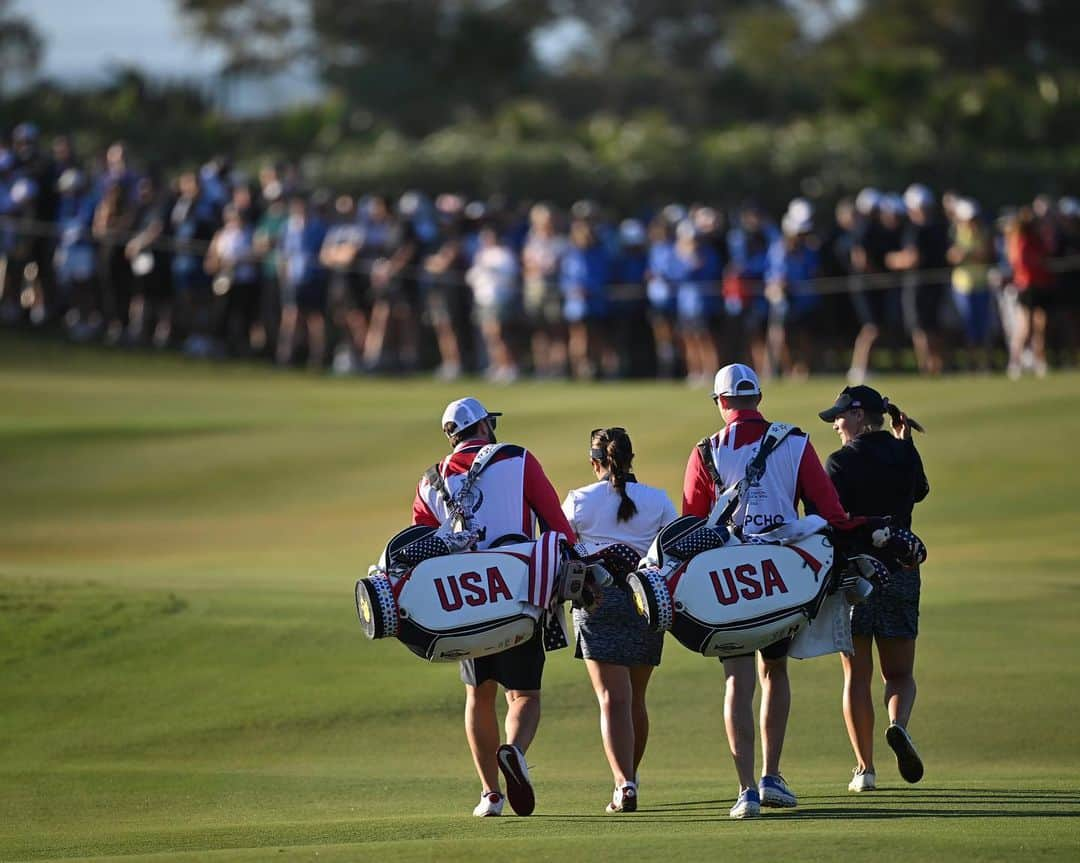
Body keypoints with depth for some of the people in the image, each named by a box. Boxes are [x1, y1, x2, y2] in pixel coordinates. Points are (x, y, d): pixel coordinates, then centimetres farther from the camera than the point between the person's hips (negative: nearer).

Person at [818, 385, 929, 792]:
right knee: (899, 673, 11)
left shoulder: (841, 462, -8)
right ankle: (898, 724, -21)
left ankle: (865, 768, 3)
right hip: (900, 572, 3)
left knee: (856, 675, 5)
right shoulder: (905, 455, 4)